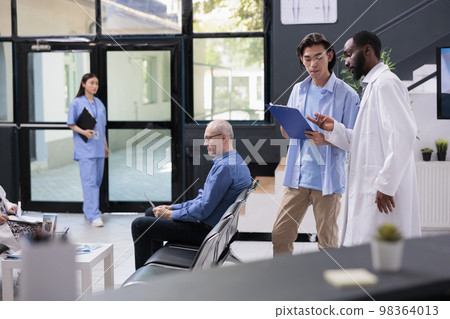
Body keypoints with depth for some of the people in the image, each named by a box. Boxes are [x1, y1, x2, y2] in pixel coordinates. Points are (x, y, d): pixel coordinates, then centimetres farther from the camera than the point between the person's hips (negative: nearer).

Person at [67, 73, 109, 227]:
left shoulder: (99, 104, 14)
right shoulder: (76, 103, -3)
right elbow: (71, 124, -2)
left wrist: (105, 146, 21)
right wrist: (84, 132, -18)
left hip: (98, 148, 7)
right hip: (85, 149, -6)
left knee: (97, 181, 10)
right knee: (89, 181, -11)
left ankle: (88, 211, 24)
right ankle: (94, 216, -12)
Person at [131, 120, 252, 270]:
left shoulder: (225, 167, -24)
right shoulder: (234, 161, 10)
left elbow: (202, 210, -25)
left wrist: (170, 215, -12)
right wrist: (172, 207, 11)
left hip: (205, 231, -11)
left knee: (139, 224, -7)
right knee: (151, 212, 23)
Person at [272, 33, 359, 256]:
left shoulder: (346, 94, -4)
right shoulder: (298, 90, 12)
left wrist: (326, 139, -24)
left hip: (328, 180, -5)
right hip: (297, 176, 5)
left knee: (327, 242, 4)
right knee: (280, 235, 6)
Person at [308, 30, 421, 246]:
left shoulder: (386, 83, -10)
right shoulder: (372, 86, 22)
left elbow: (403, 134, -21)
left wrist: (386, 184, -22)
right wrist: (333, 129, 7)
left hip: (383, 193, -10)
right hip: (369, 189, 10)